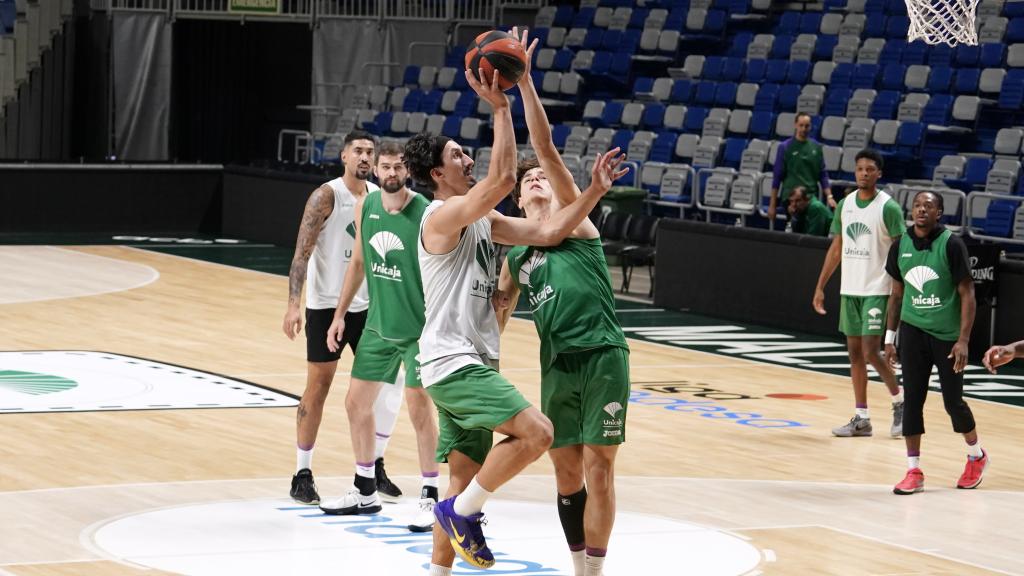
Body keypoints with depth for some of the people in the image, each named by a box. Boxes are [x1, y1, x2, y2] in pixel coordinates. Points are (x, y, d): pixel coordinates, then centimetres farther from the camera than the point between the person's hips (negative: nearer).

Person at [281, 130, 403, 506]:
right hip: (326, 305, -5)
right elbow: (302, 252, -15)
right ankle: (302, 475, 6)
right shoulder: (327, 196, -11)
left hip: (368, 305, 5)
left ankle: (374, 466, 18)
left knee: (387, 383, 4)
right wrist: (293, 304, -23)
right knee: (318, 388, -1)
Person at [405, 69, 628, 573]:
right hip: (452, 361, -10)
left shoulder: (482, 221, 14)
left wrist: (594, 192, 2)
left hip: (470, 362, 10)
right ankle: (463, 511, -6)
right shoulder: (444, 215, -13)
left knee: (465, 475, 12)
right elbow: (503, 178, -27)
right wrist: (499, 107, -24)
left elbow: (547, 232, 11)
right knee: (535, 432, -20)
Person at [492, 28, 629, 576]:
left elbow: (547, 149, -6)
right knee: (567, 470, 7)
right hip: (556, 365, 5)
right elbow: (496, 316, 21)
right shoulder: (515, 257, 18)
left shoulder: (574, 219, 5)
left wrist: (524, 82, -12)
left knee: (597, 468, -3)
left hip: (601, 357, -5)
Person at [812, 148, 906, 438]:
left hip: (877, 291, -6)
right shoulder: (845, 205, 7)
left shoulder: (888, 207, -10)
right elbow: (836, 248, 14)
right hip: (849, 290, 6)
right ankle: (861, 419, 12)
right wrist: (820, 287, 11)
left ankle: (899, 402, 10)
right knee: (854, 351, 7)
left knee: (871, 352, -11)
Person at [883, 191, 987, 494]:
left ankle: (977, 457, 27)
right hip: (913, 330, 3)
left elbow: (967, 294, -10)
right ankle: (914, 471, 5)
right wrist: (890, 337, 11)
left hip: (947, 333, -3)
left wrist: (963, 340, -16)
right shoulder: (901, 246, 3)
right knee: (912, 398, -2)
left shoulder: (951, 245, -11)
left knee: (953, 400, 2)